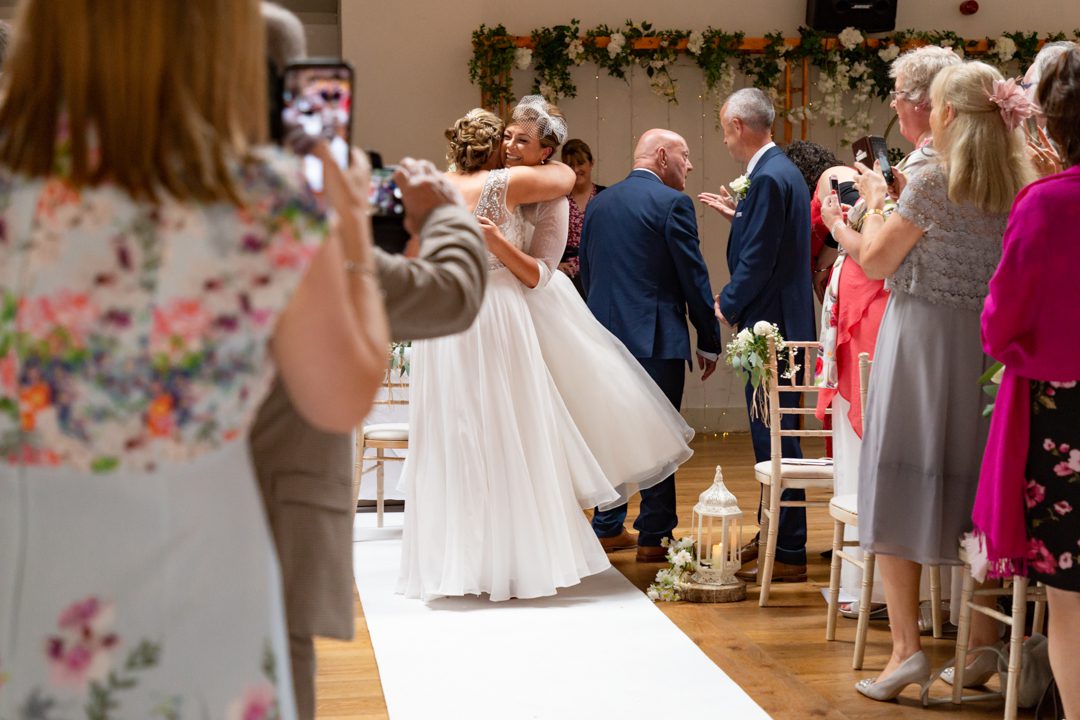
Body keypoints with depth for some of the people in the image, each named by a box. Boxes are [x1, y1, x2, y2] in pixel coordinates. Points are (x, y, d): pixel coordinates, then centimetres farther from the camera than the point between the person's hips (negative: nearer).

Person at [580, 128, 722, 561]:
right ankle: (654, 537, 4)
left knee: (612, 431, 14)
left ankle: (607, 529, 19)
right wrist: (709, 341, -1)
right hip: (657, 339, -6)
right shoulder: (672, 203, -9)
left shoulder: (598, 204, 12)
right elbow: (694, 278, -9)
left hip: (605, 334, 6)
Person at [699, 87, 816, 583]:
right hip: (780, 322, 11)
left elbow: (758, 259, -21)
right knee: (771, 433, 16)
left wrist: (726, 307, -10)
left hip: (770, 323, -11)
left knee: (775, 436, -6)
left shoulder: (769, 178, -17)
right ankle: (773, 536, 26)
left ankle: (789, 554, -2)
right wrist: (739, 215, 18)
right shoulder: (782, 170, 15)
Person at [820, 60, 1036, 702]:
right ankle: (986, 641, 15)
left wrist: (876, 202, 12)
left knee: (902, 484, -1)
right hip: (987, 346, 6)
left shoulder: (933, 182, -12)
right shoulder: (1018, 186, 6)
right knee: (974, 483, 12)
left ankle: (907, 646, -5)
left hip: (923, 337, -6)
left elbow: (876, 263, -4)